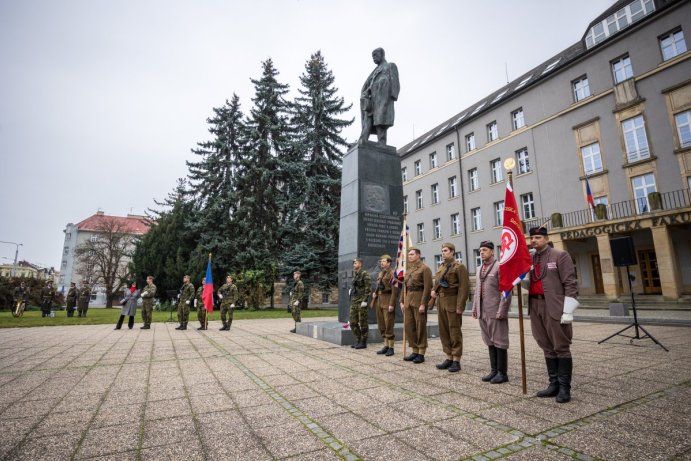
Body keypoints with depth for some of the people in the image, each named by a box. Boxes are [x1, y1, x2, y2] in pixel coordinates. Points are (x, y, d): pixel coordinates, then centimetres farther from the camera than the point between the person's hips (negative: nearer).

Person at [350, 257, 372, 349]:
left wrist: (364, 300, -18)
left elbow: (368, 288, -15)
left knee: (363, 323, 1)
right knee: (353, 323, 10)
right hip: (354, 302, 8)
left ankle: (363, 342, 10)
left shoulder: (364, 274, -10)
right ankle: (358, 341, 21)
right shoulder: (355, 274, 15)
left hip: (361, 302, -8)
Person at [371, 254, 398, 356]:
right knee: (381, 325, 12)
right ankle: (386, 346, 22)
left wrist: (392, 304, -20)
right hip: (379, 301, 8)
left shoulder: (392, 273, -10)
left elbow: (395, 290, -16)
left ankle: (391, 348, 7)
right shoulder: (380, 273, 15)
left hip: (388, 301, -8)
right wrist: (375, 293, 10)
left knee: (389, 325, -4)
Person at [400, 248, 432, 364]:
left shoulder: (424, 268, -7)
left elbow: (428, 287, -13)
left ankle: (421, 354, 9)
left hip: (419, 299, -7)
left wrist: (423, 304, -18)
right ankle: (414, 351, 19)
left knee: (420, 327, 0)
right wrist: (402, 302, 12)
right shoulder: (408, 269, 15)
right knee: (408, 326, 8)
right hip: (408, 299, 7)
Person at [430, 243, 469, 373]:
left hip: (453, 303, -7)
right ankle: (449, 358, 22)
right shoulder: (441, 267, 15)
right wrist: (433, 291, 3)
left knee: (455, 332, 0)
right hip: (442, 302, 7)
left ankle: (456, 361, 10)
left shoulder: (459, 267, -8)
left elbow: (464, 287, -14)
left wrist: (460, 306, -18)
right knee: (444, 331, 10)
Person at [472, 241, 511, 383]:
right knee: (489, 342, 13)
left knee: (499, 342, 2)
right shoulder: (479, 269, 15)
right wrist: (474, 308, 14)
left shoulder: (500, 267, -7)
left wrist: (501, 310, -17)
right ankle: (494, 370, 23)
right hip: (483, 312, 7)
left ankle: (502, 373, 13)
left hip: (496, 311, -7)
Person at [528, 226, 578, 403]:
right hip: (535, 306, 6)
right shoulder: (529, 259, 13)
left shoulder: (560, 255, -2)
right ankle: (554, 384, 22)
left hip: (555, 307, -5)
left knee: (561, 347, 3)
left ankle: (564, 388, 12)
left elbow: (570, 284, -8)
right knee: (548, 348, 13)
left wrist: (567, 310, -13)